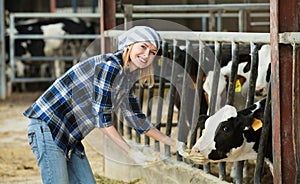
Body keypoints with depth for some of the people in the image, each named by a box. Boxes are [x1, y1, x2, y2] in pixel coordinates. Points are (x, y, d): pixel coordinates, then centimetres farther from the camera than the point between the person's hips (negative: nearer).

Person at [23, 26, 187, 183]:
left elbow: (137, 120, 22)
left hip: (70, 139, 10)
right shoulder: (109, 66, -18)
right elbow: (102, 118, -19)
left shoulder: (126, 78, 11)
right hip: (47, 125, -10)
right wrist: (131, 152, -16)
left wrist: (173, 143, 24)